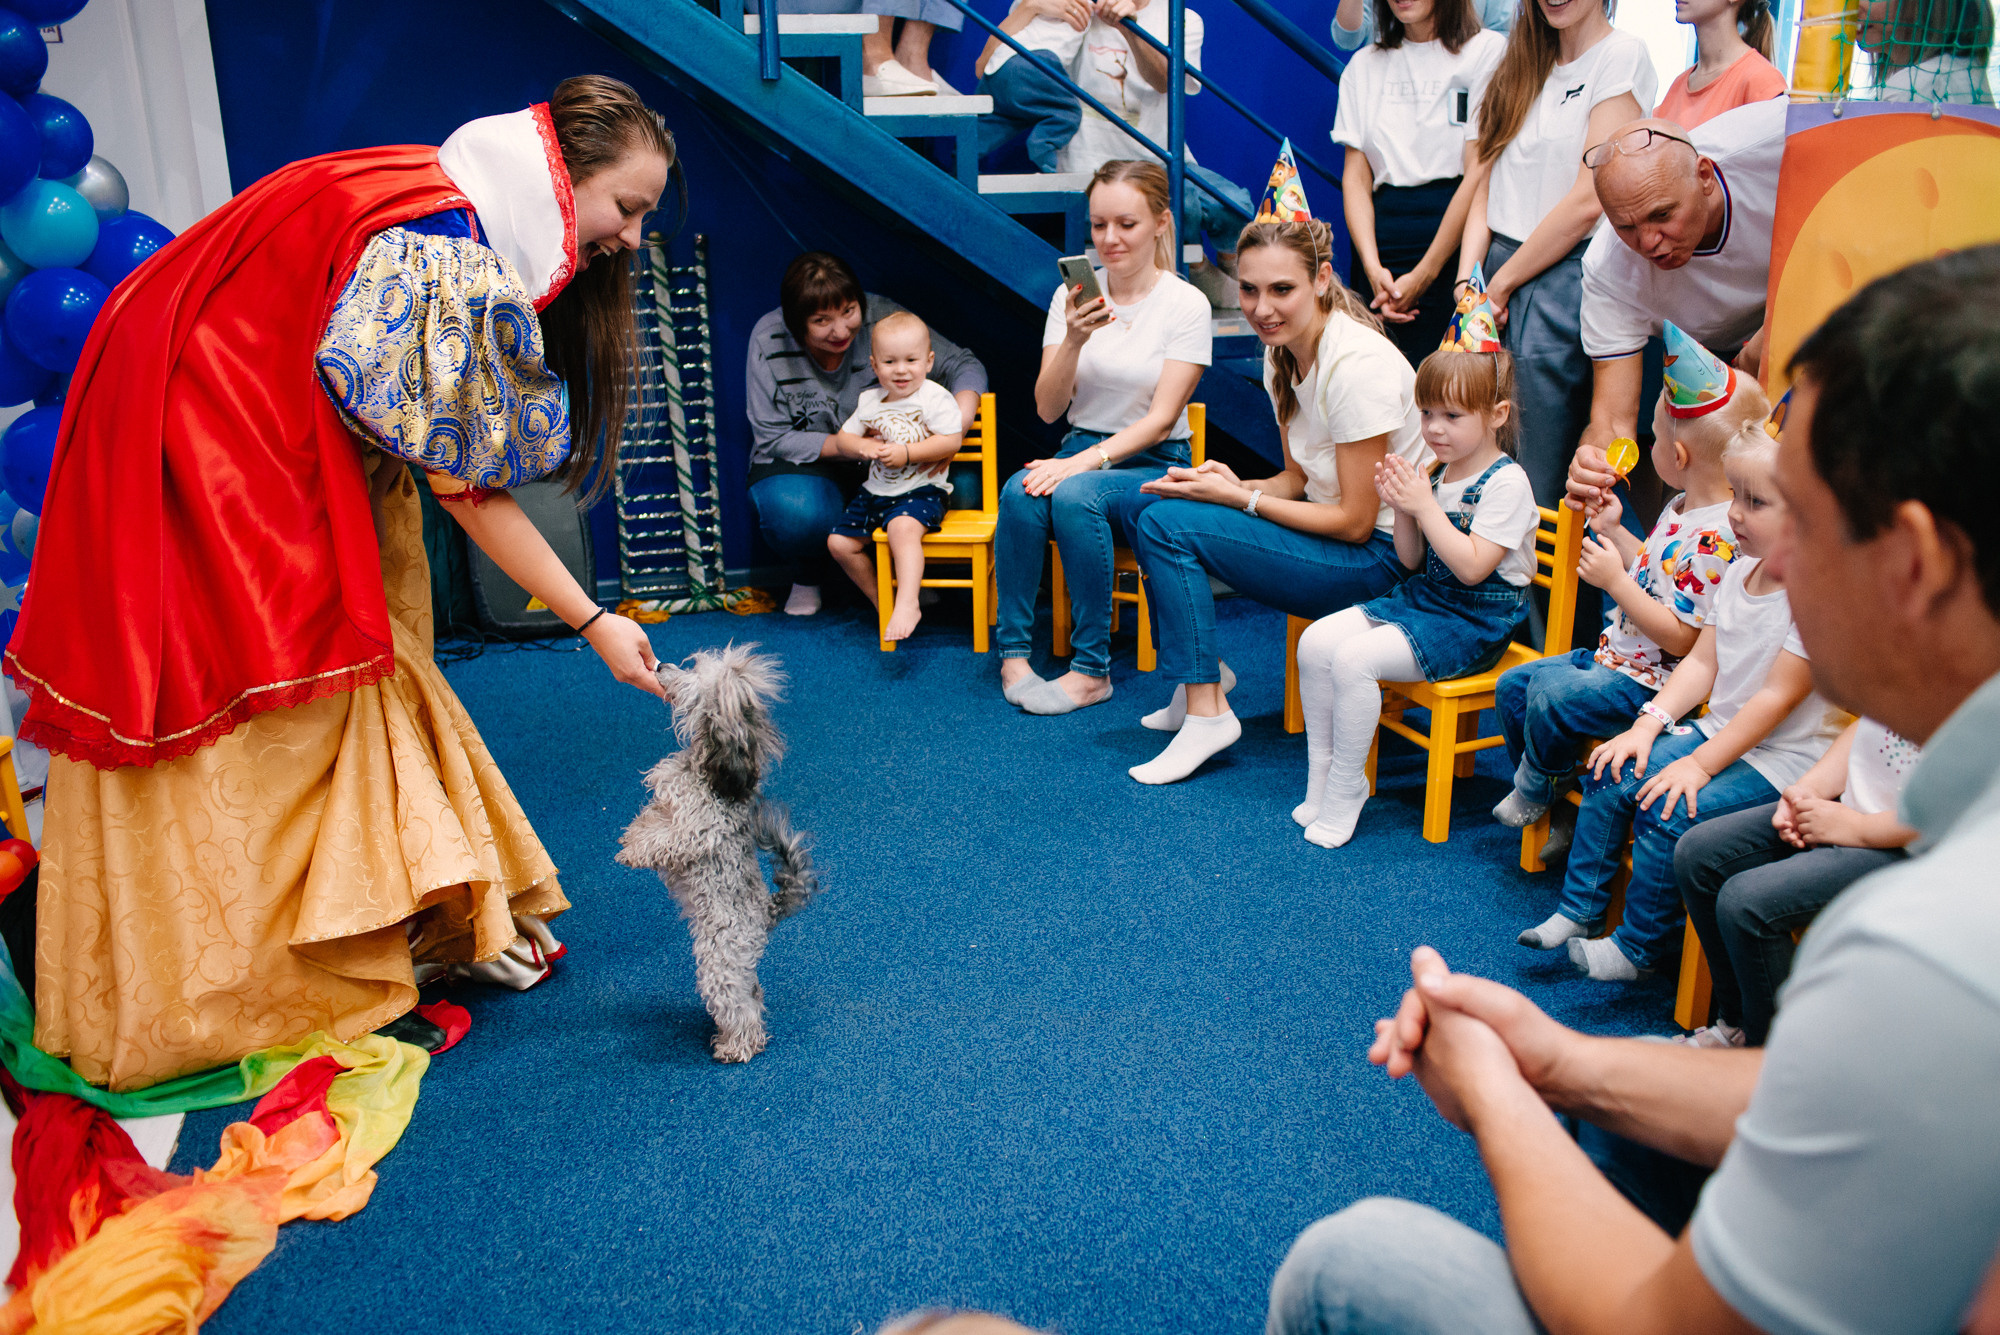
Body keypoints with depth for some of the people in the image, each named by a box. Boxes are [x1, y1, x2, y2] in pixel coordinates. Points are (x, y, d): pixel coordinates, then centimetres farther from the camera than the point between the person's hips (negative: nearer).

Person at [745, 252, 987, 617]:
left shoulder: (881, 317, -17)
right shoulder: (769, 340, -17)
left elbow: (964, 365, -11)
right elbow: (773, 438, -15)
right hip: (799, 464, -2)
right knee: (798, 515, -38)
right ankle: (807, 575, 1)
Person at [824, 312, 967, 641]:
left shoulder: (935, 397, -9)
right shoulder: (869, 400, 8)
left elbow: (951, 442, -17)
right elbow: (843, 438, 12)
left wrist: (907, 453, -22)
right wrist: (862, 447, -11)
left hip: (921, 490, -7)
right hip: (875, 491, 7)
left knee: (903, 527, -36)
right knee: (839, 542, 0)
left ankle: (907, 604, -41)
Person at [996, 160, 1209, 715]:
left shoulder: (1186, 304, -6)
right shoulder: (1073, 294, 4)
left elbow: (1161, 419, -11)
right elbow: (1048, 409, -1)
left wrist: (1088, 460, -23)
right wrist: (1074, 341, -18)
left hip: (1153, 462, -3)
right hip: (1082, 450, 3)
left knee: (1075, 495, -34)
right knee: (1020, 492, -30)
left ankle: (1092, 668, -24)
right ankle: (1013, 650, -19)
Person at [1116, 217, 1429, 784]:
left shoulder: (1359, 364, -24)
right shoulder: (1282, 354, 2)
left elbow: (1356, 521, -21)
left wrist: (1239, 500, -18)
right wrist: (1239, 485, -9)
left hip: (1381, 557, -9)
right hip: (1329, 521, 9)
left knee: (1166, 523, -19)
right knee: (1140, 504, 2)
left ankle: (1207, 711, -12)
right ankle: (1201, 674, 11)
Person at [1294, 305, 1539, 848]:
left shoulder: (1505, 482, -15)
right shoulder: (1440, 473, 9)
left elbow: (1472, 568, -23)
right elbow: (1413, 561, 12)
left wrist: (1425, 506, -21)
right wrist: (1402, 508, -6)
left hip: (1474, 622, -8)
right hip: (1420, 598, 9)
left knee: (1354, 658, -26)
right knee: (1315, 642, -8)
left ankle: (1344, 792, -11)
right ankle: (1321, 775, 1)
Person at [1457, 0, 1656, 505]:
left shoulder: (1623, 56, -5)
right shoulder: (1522, 65, 16)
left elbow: (1590, 200, -13)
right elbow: (1488, 186, 12)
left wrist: (1501, 284, -9)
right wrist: (1467, 285, -2)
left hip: (1566, 279, -6)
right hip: (1497, 276, 6)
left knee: (1537, 491, -5)